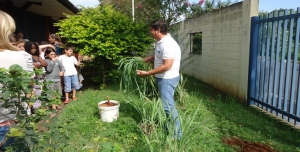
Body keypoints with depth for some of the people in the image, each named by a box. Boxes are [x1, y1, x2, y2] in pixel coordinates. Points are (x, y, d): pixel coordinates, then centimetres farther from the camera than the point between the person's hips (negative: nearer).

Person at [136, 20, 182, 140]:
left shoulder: (167, 44, -25)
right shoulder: (161, 41, 7)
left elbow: (167, 66, -30)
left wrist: (147, 73, -27)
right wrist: (151, 57, 9)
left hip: (167, 79, -10)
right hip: (164, 78, 10)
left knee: (168, 105, -4)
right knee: (168, 104, 20)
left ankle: (176, 133, 8)